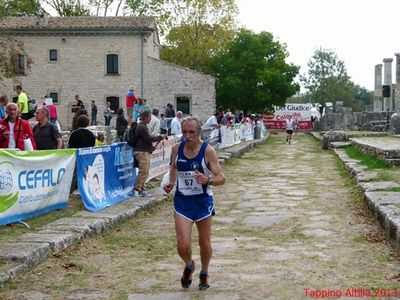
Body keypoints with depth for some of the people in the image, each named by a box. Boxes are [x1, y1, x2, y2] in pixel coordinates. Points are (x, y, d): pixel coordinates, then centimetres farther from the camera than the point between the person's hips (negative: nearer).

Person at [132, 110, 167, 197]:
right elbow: (149, 139, -17)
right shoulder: (141, 127, -13)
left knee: (144, 172, 10)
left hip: (145, 152, 11)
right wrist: (160, 137, -7)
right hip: (142, 152, -11)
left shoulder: (143, 126, 21)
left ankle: (141, 190, 13)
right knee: (143, 171, -14)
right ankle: (136, 189, -13)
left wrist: (158, 137, 16)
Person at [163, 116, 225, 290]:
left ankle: (204, 274, 40)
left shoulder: (208, 151, -15)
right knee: (183, 246, -7)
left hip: (203, 201, -2)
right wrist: (171, 182, -1)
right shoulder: (176, 149, -4)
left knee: (204, 243, 13)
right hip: (182, 200, 2)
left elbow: (221, 178, -15)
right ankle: (189, 266, 28)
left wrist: (208, 180, -35)